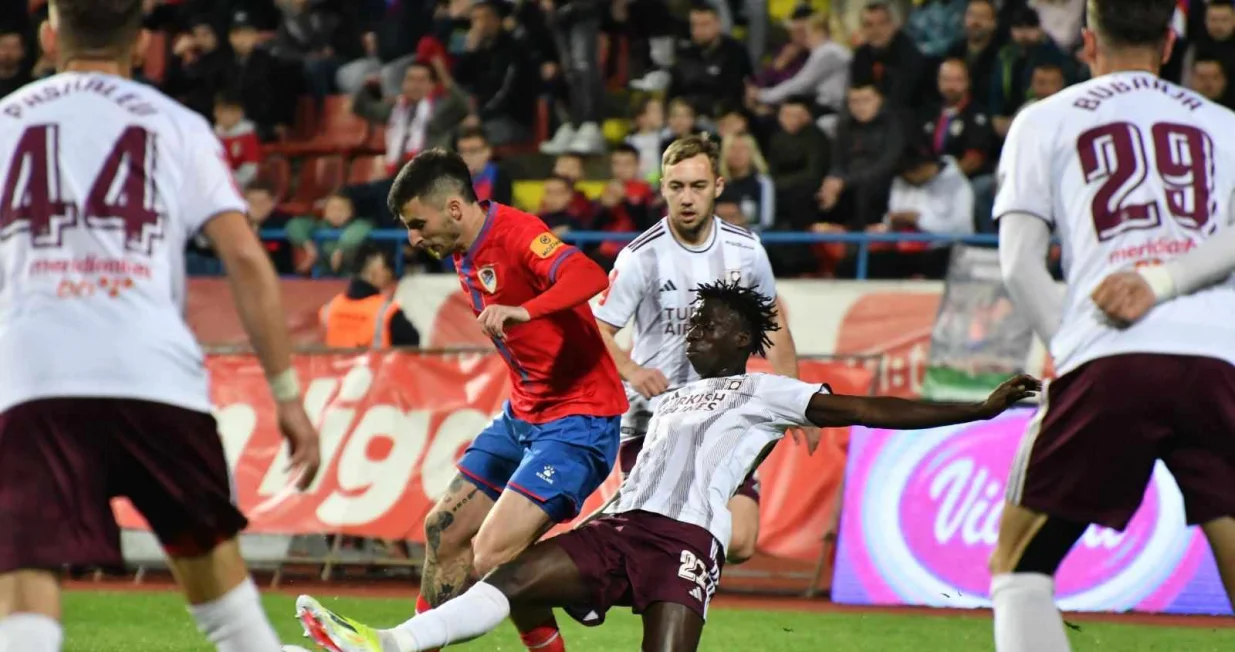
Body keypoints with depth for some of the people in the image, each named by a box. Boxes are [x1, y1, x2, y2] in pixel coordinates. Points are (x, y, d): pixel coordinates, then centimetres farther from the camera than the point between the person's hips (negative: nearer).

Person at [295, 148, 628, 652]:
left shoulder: (516, 234, -20)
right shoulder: (465, 255, 8)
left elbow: (590, 276, -39)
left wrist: (523, 310, -53)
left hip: (578, 421, -10)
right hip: (523, 416, 10)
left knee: (493, 555, -20)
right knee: (445, 530, 12)